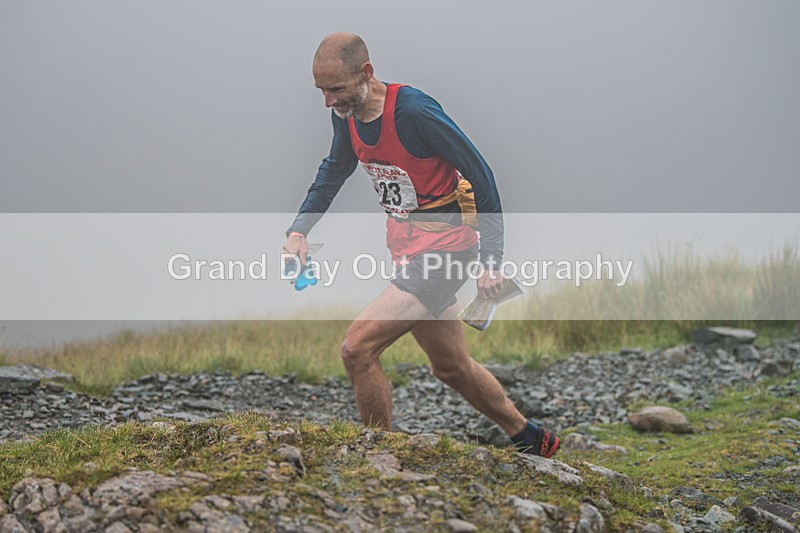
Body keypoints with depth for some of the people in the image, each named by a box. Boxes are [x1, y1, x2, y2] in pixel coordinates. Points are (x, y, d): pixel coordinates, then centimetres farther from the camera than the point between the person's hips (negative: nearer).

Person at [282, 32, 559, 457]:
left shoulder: (414, 111, -24)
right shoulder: (346, 115, -1)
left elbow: (480, 175, -18)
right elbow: (335, 169, 21)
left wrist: (490, 261, -18)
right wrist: (300, 229, 8)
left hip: (444, 249, -9)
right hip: (407, 248, 9)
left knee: (357, 348, -18)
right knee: (451, 367, 20)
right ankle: (531, 441, 39)